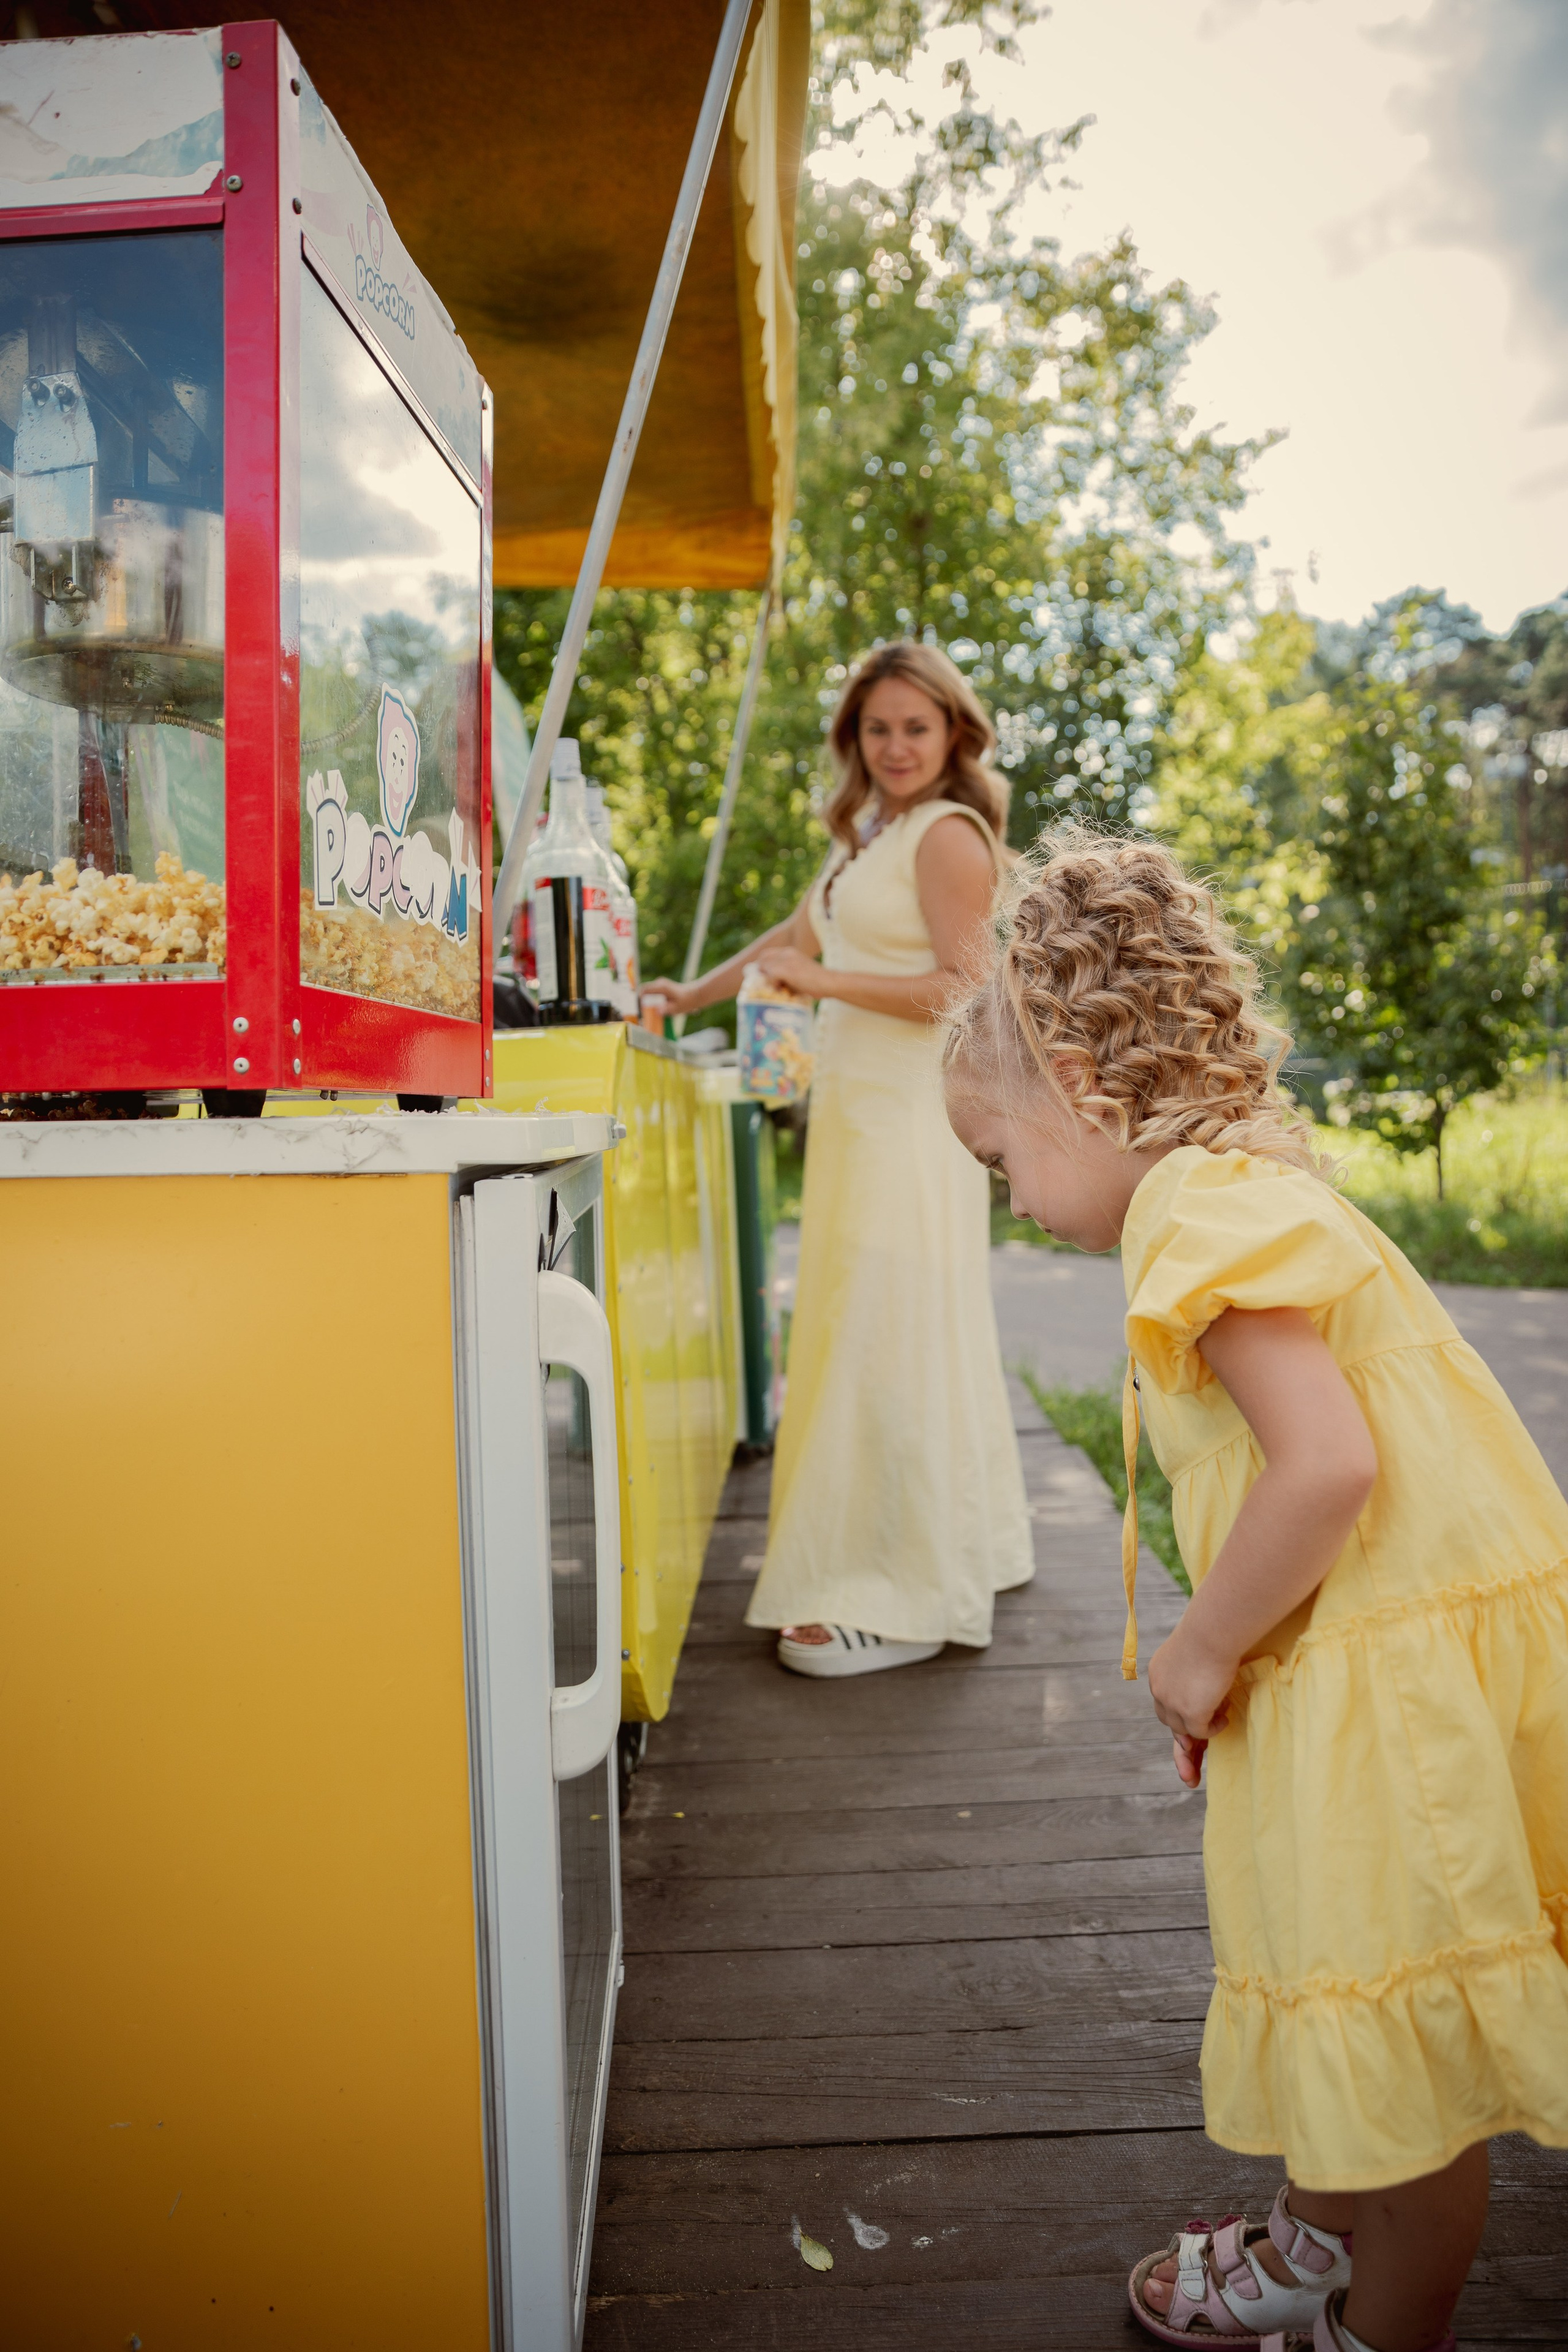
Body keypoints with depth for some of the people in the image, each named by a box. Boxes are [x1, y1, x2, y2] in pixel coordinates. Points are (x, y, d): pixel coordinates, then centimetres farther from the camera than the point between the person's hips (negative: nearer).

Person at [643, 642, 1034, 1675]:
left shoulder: (948, 835, -9)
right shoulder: (874, 832, 19)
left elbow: (965, 988, -18)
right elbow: (804, 932, 29)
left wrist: (827, 981, -18)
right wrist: (696, 995, 27)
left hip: (914, 1117, -10)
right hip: (864, 1113, 10)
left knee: (891, 1340, -8)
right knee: (888, 1338, 14)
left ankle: (904, 1600, 0)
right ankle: (953, 1550, 26)